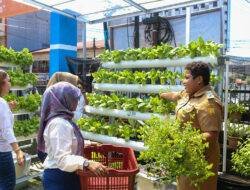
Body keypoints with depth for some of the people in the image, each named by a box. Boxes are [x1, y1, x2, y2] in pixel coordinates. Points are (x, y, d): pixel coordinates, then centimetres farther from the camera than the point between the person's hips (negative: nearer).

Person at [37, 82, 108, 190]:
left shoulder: (63, 120, 7)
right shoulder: (59, 124, -24)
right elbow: (62, 159, -31)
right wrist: (87, 164, -41)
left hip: (67, 176, 10)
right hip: (58, 178, -10)